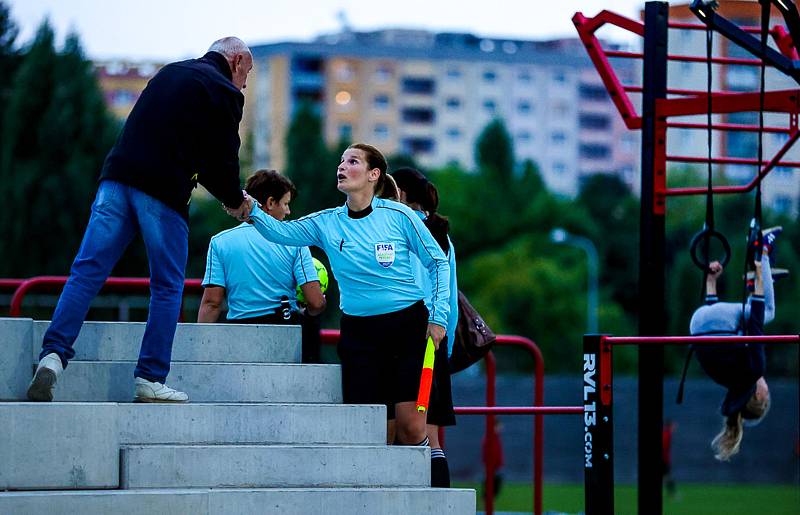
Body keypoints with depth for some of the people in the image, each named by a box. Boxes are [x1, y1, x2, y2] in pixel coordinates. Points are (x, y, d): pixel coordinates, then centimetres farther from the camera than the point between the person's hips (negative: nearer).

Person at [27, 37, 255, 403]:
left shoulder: (170, 73, 24)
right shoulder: (224, 92, 1)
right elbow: (222, 157, -2)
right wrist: (235, 201, 19)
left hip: (118, 177, 6)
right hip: (164, 193, -5)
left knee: (87, 272, -1)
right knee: (167, 287, 7)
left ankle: (53, 354, -16)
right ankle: (150, 380, 4)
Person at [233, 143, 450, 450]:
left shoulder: (398, 216, -4)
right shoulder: (327, 223, 4)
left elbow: (437, 263, 4)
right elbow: (281, 232, -11)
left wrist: (438, 317, -3)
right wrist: (251, 211, -30)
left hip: (408, 324, -3)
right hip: (358, 331, 3)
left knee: (410, 425, -10)